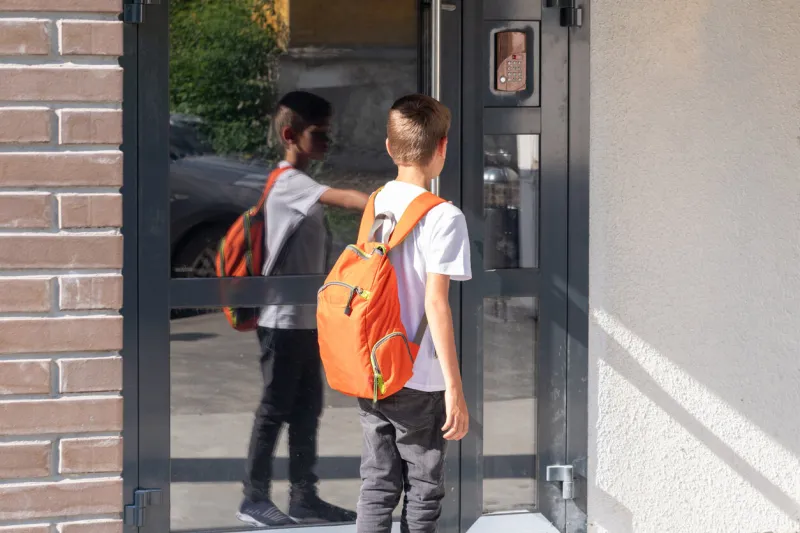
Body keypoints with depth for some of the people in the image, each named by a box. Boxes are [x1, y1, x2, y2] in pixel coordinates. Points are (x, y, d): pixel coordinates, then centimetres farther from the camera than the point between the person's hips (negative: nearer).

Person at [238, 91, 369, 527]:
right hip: (283, 319, -9)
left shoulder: (303, 187, 16)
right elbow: (346, 199, -32)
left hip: (306, 318, 9)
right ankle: (255, 499, 4)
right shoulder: (289, 183, -14)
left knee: (307, 408, 10)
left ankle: (303, 497, 15)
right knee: (274, 409, -3)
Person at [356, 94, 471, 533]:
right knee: (422, 494, 8)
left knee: (376, 487, 12)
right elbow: (436, 303, -20)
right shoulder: (443, 217, -15)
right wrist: (455, 389, -17)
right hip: (419, 381, -5)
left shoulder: (371, 205, 4)